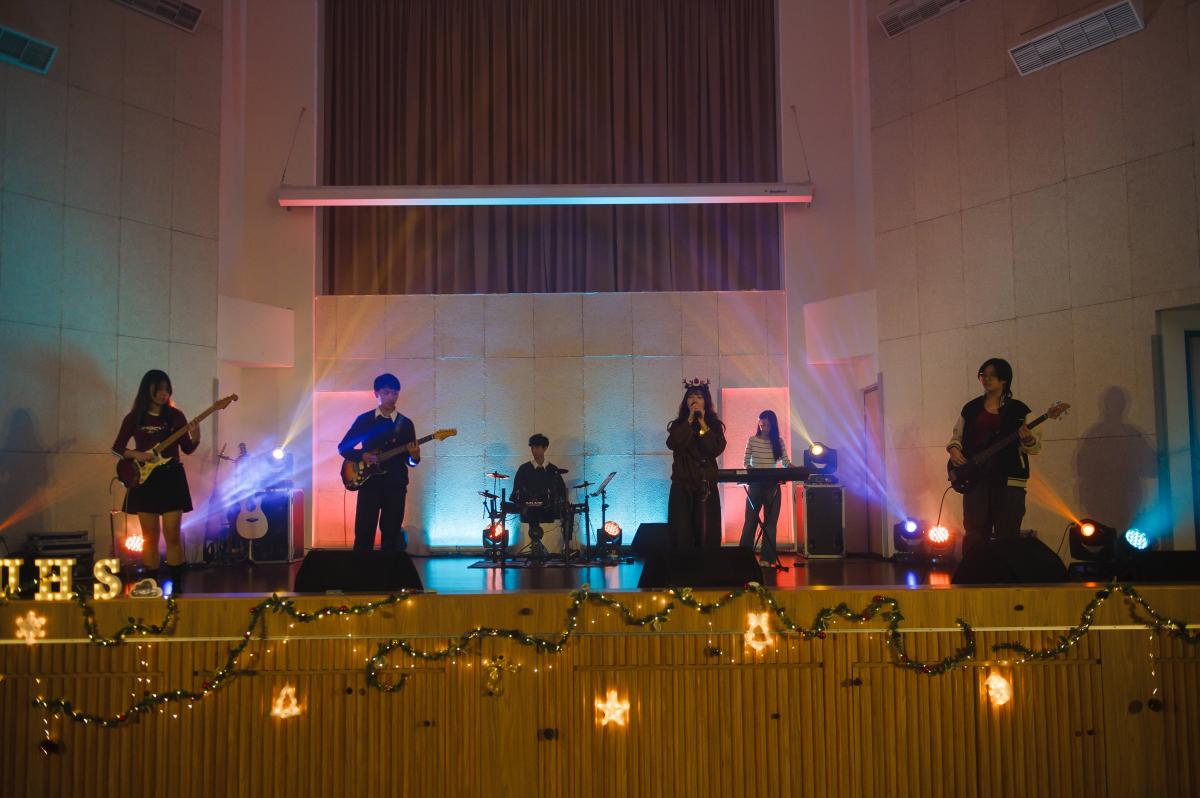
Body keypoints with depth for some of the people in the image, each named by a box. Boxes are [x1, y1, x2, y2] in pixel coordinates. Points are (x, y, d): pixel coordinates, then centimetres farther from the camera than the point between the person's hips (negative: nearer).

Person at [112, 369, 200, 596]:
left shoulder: (175, 415, 3)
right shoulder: (134, 417, 3)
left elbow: (187, 449, 3)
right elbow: (117, 448, 7)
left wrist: (195, 437, -17)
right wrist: (136, 454, -12)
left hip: (171, 478, 0)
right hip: (144, 478, 1)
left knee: (172, 535, -4)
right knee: (150, 536, 5)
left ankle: (177, 586, 1)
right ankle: (152, 587, 12)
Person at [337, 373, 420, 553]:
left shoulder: (405, 423, 7)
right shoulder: (364, 420, 5)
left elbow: (410, 461, 8)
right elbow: (343, 448, 7)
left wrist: (415, 457, -15)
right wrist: (362, 456, -11)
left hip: (395, 485, 1)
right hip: (369, 483, -1)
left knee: (391, 535, 3)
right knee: (364, 534, -3)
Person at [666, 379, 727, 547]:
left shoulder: (714, 425, 8)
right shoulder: (678, 425, 9)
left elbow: (716, 449, -9)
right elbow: (673, 444, -11)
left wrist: (702, 422, -7)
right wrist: (690, 419, -8)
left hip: (706, 486, 0)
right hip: (682, 485, 0)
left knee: (707, 533, -2)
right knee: (681, 533, -3)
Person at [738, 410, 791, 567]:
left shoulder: (778, 441, 4)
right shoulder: (752, 440, 1)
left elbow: (785, 462, 2)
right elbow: (746, 463, 2)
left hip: (772, 485, 1)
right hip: (755, 485, -1)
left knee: (770, 522, 3)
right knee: (750, 521, 0)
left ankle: (767, 558, 7)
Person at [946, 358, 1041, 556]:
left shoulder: (1018, 410, 3)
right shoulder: (971, 408, 12)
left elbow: (1035, 447, 1)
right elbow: (957, 436, 19)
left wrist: (1028, 439, -21)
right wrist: (954, 449, -3)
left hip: (1008, 479, -2)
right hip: (975, 478, 2)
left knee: (1008, 536, 0)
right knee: (974, 535, 3)